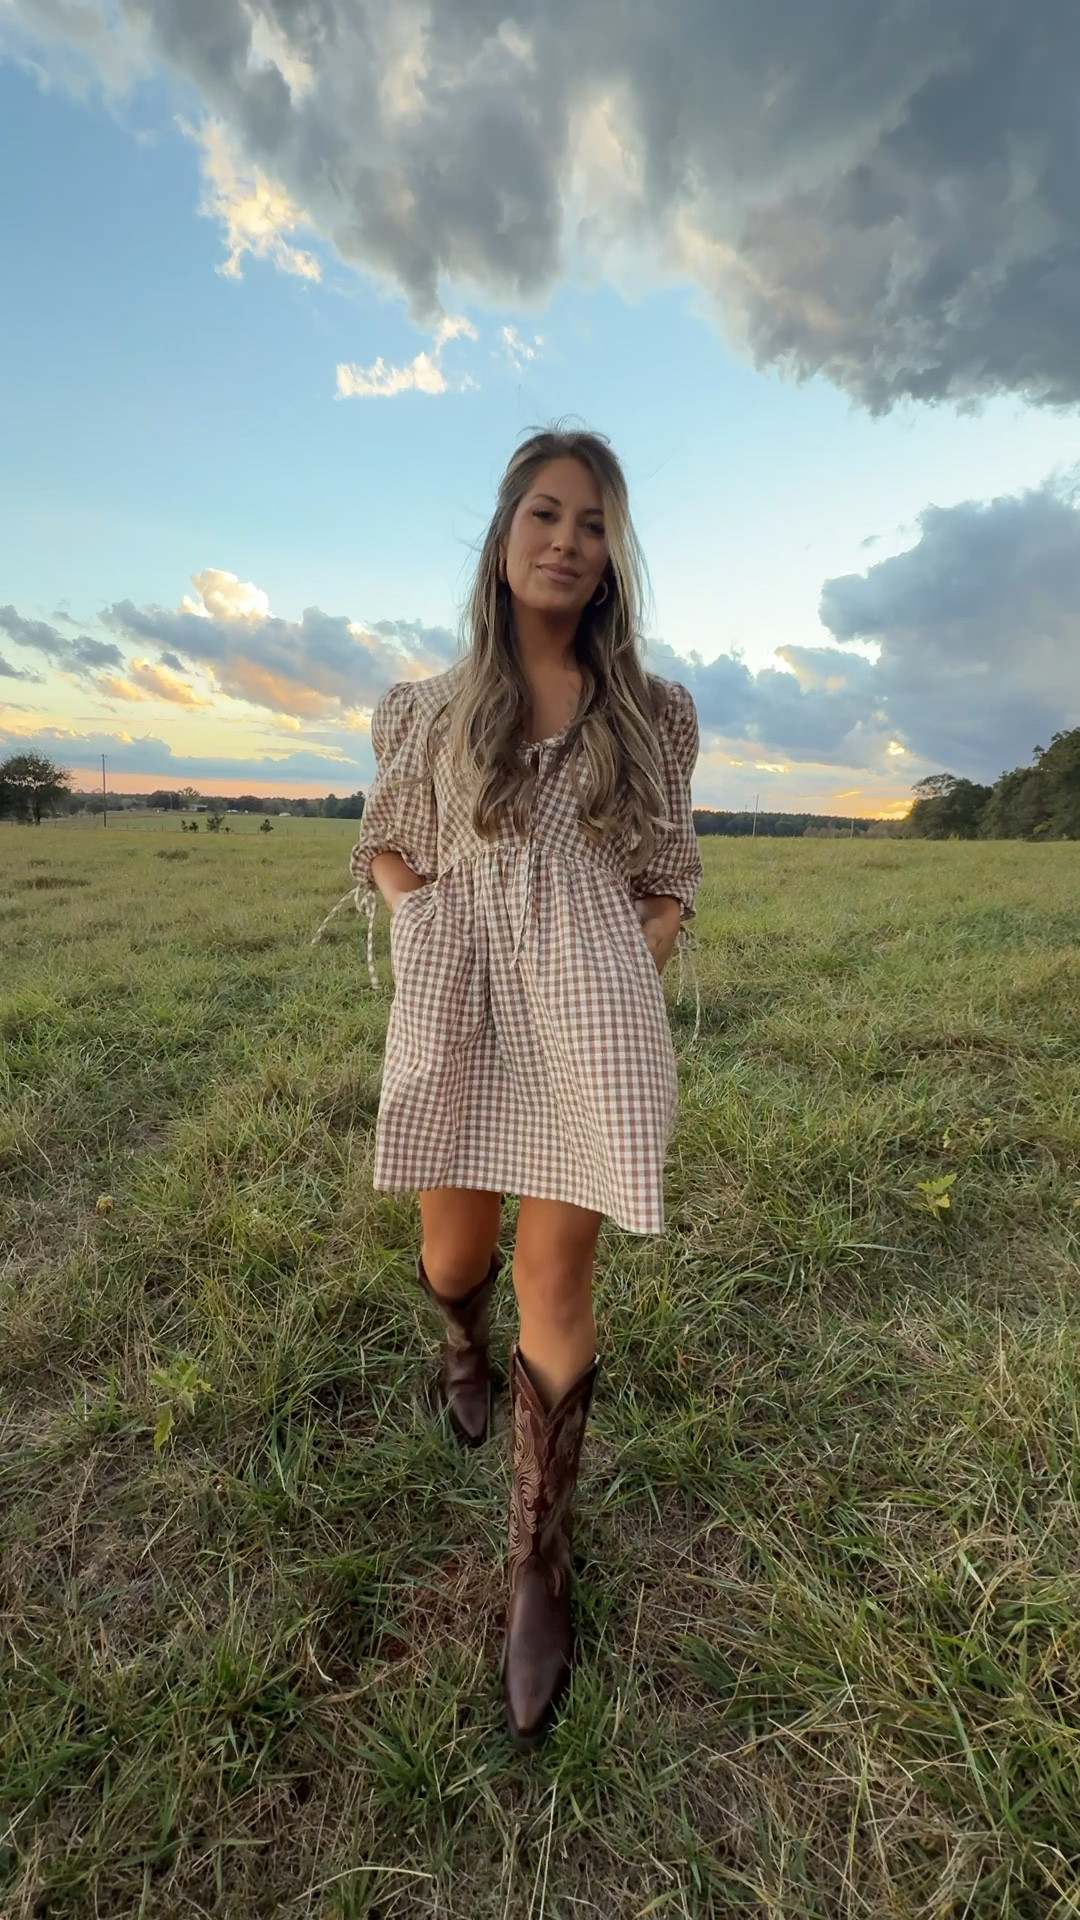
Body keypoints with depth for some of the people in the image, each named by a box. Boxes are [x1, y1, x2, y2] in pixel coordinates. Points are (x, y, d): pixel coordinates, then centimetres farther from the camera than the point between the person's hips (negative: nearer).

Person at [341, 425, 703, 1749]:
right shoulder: (430, 707, 10)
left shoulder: (651, 712, 9)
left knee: (557, 1282, 1)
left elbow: (672, 879, 11)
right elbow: (386, 848, 16)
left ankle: (540, 1571, 21)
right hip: (459, 1007, 2)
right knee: (455, 1256, 15)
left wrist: (636, 975, -5)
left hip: (589, 1010, -1)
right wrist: (425, 933, -3)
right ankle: (464, 1353, 53)